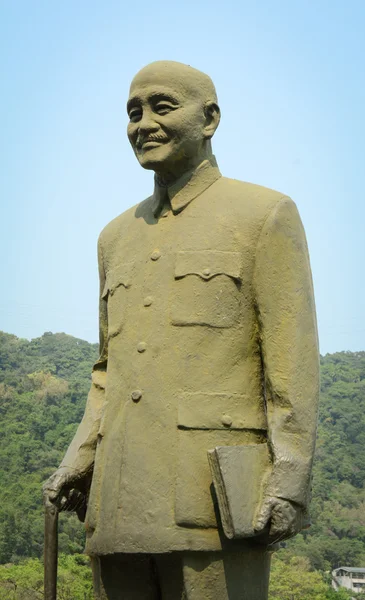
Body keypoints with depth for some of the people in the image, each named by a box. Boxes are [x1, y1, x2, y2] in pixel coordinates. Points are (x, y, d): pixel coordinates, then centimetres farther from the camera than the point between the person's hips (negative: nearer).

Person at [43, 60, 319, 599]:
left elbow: (294, 359, -4)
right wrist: (78, 460, 12)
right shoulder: (117, 237, 21)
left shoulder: (266, 215, 3)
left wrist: (291, 478, -13)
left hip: (216, 495, -6)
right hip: (121, 504, 6)